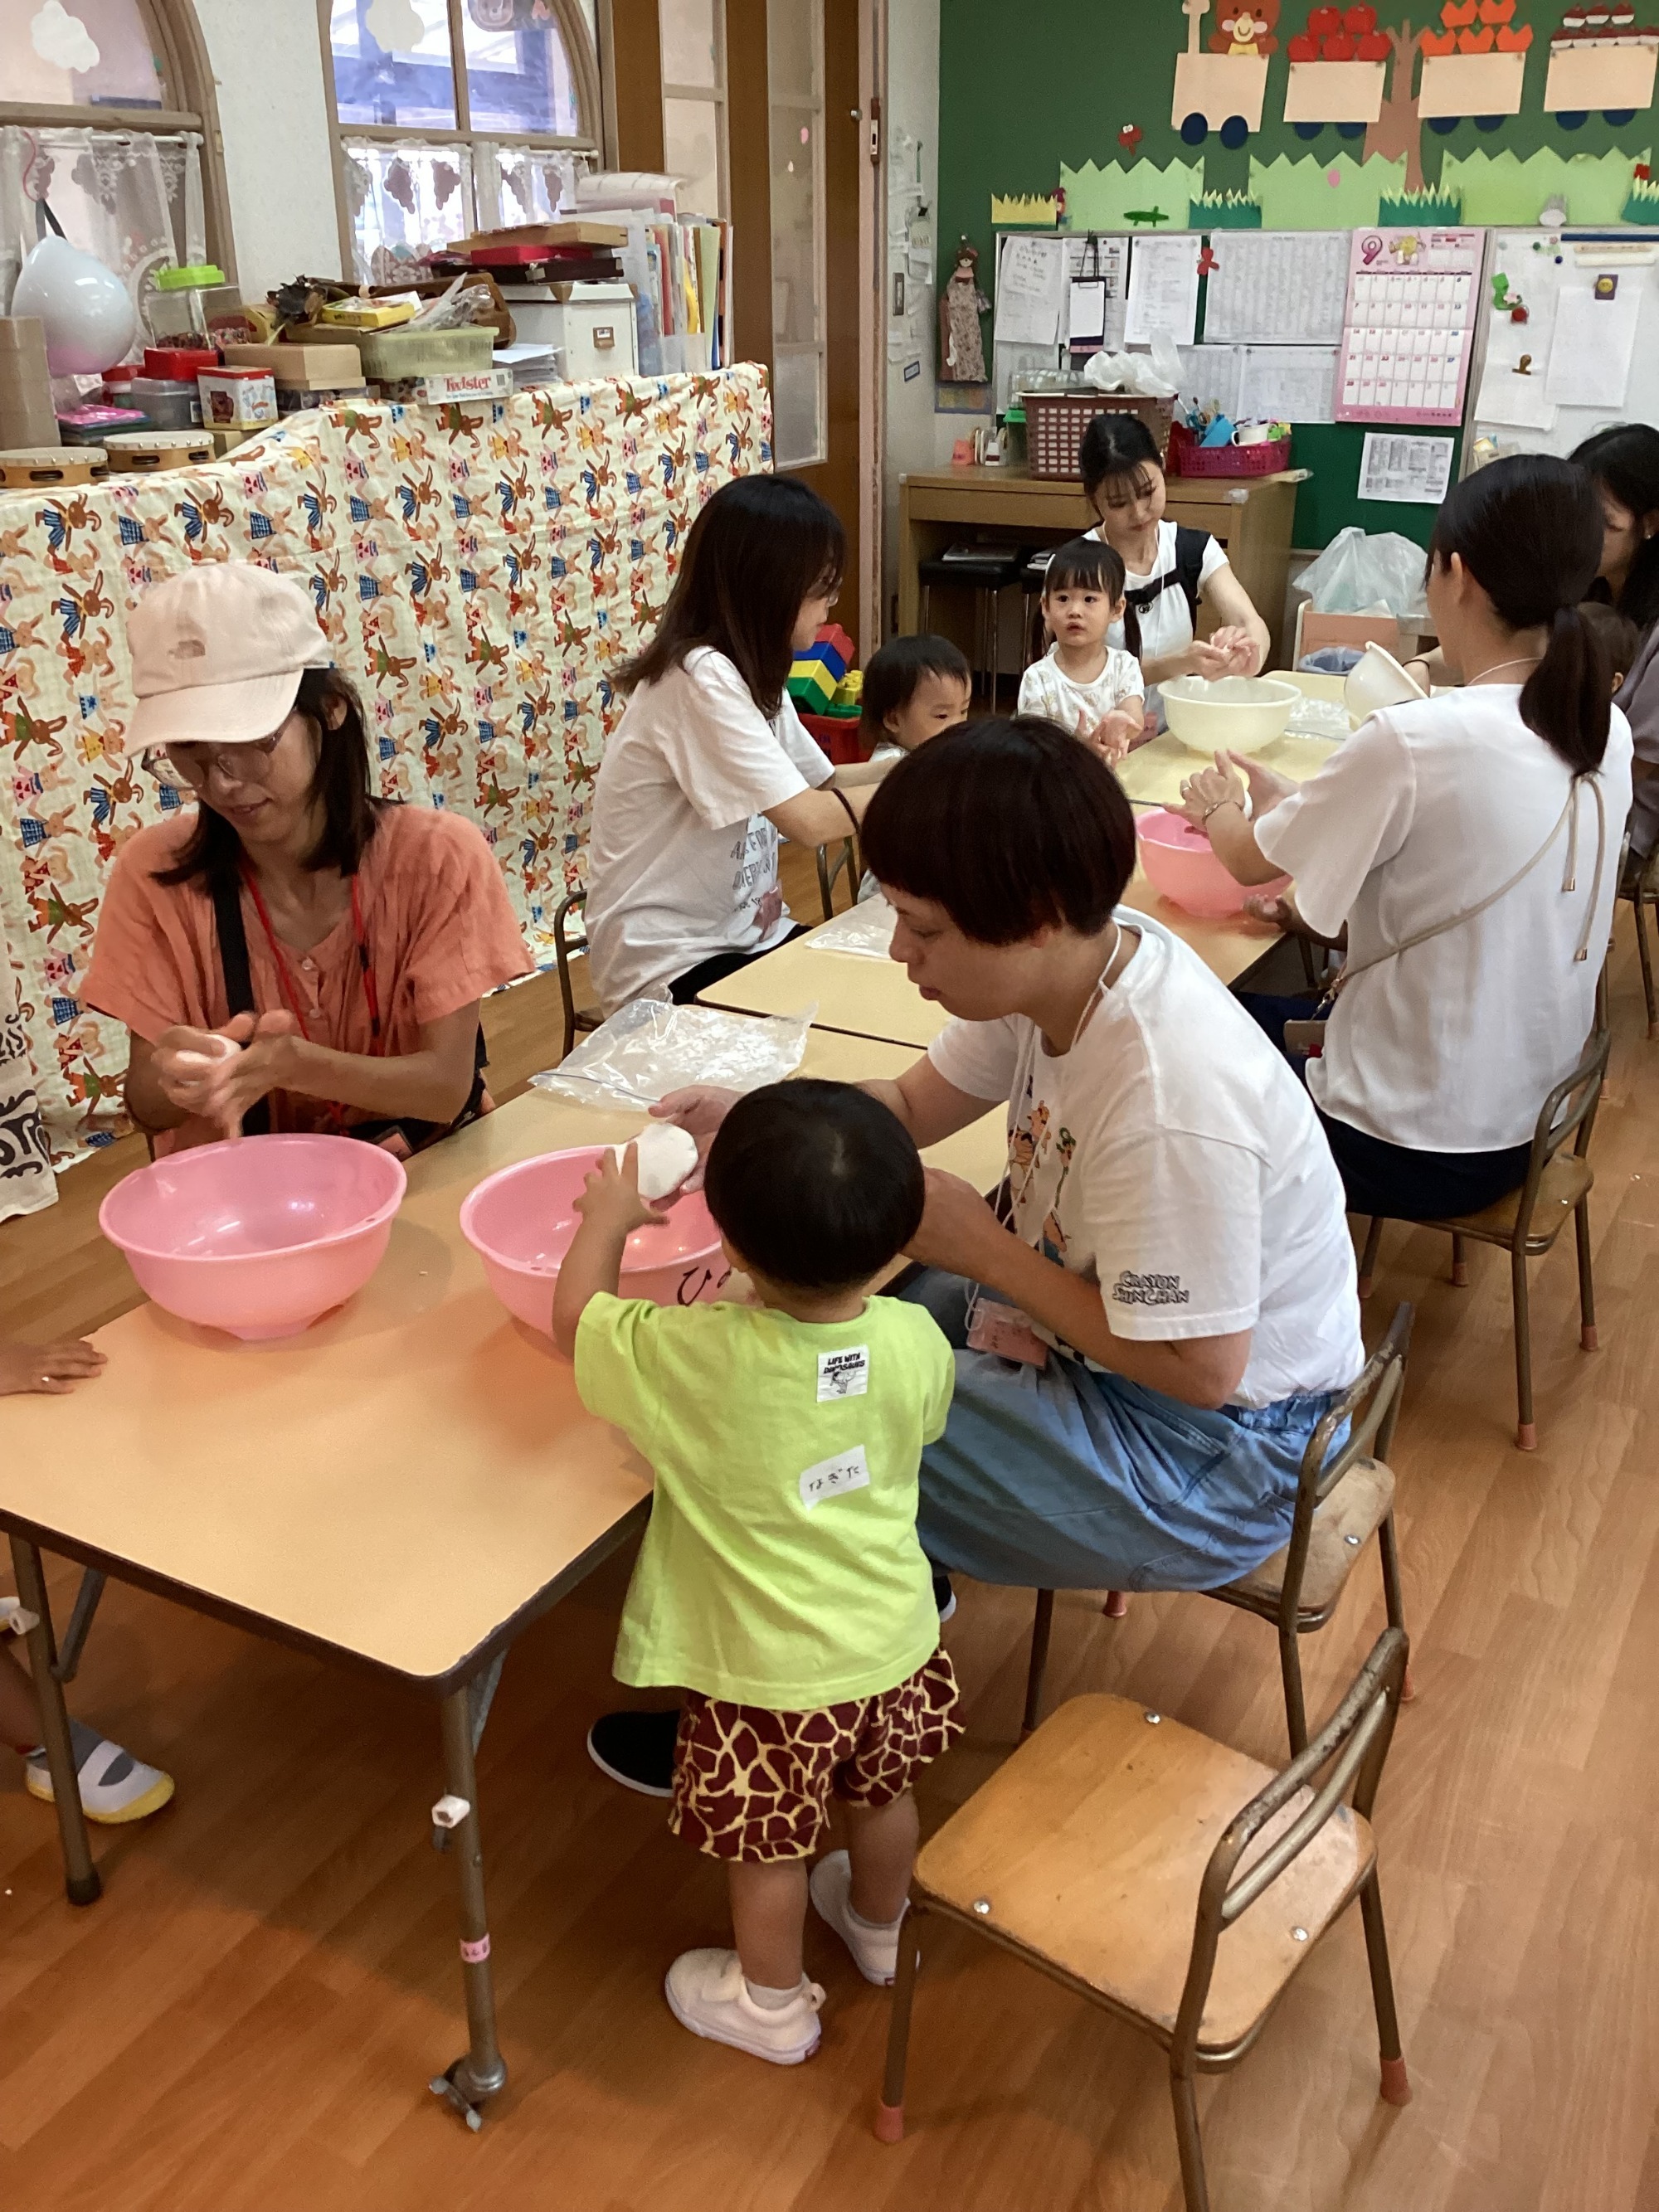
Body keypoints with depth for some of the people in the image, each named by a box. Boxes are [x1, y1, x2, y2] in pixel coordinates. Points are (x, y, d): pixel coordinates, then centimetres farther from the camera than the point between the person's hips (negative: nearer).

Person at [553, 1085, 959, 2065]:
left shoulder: (702, 1360, -33)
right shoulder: (916, 1341, -20)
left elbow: (575, 1319, -14)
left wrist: (608, 1217, 2)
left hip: (770, 1669, -4)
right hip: (894, 1641, 5)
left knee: (767, 1844, 21)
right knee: (881, 1795, 30)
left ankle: (773, 2003, 45)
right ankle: (880, 1927, 58)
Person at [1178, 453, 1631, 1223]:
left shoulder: (1414, 742, -25)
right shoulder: (1607, 732, -4)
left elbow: (1250, 859, -8)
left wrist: (1218, 807, 13)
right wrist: (1291, 803, 12)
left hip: (1412, 1150, -7)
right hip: (1534, 1119, 7)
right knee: (1262, 1015, 26)